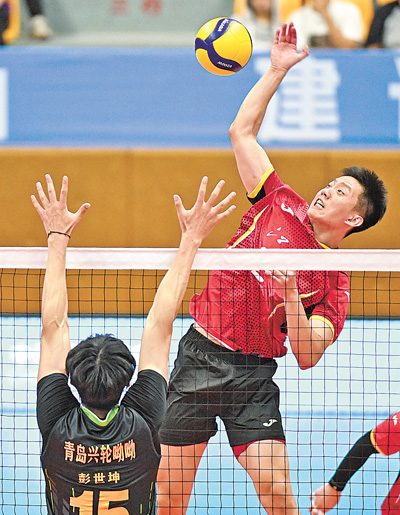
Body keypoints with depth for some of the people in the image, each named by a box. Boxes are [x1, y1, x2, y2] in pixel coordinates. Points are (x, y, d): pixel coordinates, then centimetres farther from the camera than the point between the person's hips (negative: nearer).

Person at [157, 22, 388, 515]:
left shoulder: (334, 284, 2)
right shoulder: (281, 206, 7)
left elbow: (307, 355, -9)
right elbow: (241, 131, 8)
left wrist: (290, 295, -23)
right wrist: (277, 69, 3)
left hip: (253, 374, -1)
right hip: (198, 354, 2)